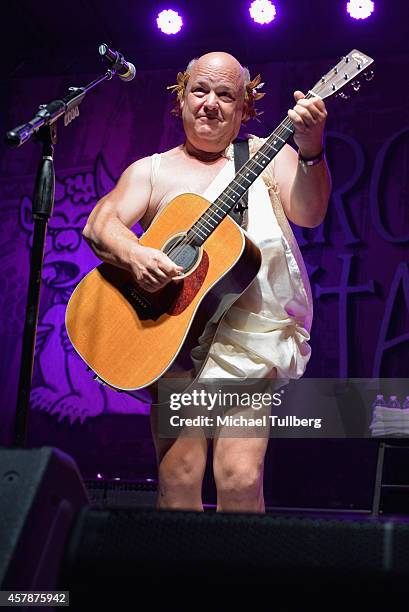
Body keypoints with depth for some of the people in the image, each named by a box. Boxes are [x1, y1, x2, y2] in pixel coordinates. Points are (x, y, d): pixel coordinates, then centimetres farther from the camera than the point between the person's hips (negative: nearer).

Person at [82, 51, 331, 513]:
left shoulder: (267, 156, 13)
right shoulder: (152, 170, 15)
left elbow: (308, 214, -4)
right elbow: (99, 223, 0)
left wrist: (311, 151, -22)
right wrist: (132, 254, -21)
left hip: (252, 340, -1)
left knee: (241, 479, -14)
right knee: (178, 480, -9)